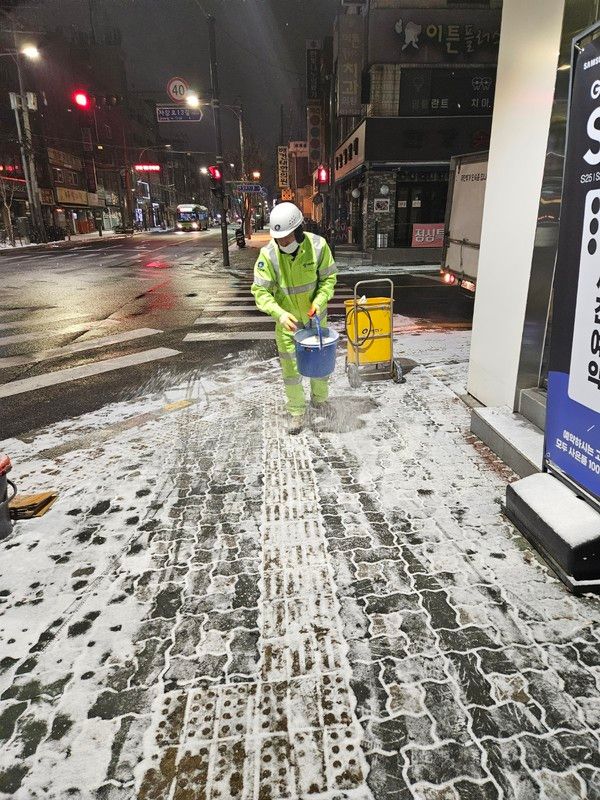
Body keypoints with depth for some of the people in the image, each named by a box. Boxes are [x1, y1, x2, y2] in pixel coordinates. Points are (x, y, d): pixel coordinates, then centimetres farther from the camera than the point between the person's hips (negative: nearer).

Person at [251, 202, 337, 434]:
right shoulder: (268, 254, -22)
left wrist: (320, 300, -23)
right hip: (287, 319, -1)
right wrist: (280, 314, -34)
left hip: (315, 316, 2)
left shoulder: (317, 245, -20)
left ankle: (320, 398, 43)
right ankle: (297, 410, 25)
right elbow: (260, 291, -19)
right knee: (290, 366, 5)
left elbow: (329, 277, -7)